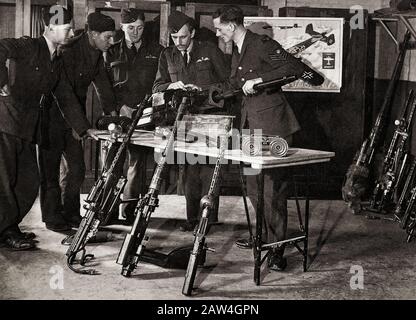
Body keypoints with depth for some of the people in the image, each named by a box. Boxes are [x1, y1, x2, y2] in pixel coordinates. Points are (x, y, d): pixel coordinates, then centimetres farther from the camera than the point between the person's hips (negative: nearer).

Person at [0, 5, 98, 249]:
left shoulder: (57, 62, 16)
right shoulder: (29, 47, -7)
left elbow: (66, 98, 17)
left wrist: (85, 128, 11)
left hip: (28, 130, 8)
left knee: (30, 183, 9)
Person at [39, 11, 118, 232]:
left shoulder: (96, 55, 4)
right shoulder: (69, 51, -22)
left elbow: (103, 84, 7)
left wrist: (113, 113, -5)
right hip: (53, 115, -8)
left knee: (76, 167, 9)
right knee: (51, 168, 0)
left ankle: (71, 214, 20)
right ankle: (52, 217, 9)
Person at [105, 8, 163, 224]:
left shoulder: (155, 51, 11)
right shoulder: (112, 53, 11)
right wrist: (122, 106, -7)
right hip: (119, 114, 0)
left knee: (138, 160, -3)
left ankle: (131, 208, 6)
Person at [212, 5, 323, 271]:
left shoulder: (261, 44, -10)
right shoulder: (237, 52, 19)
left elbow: (290, 66, -19)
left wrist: (258, 80, -19)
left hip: (272, 125, -9)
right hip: (251, 125, 9)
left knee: (272, 187, -9)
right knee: (254, 186, 12)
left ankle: (277, 250, -5)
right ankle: (266, 235, 26)